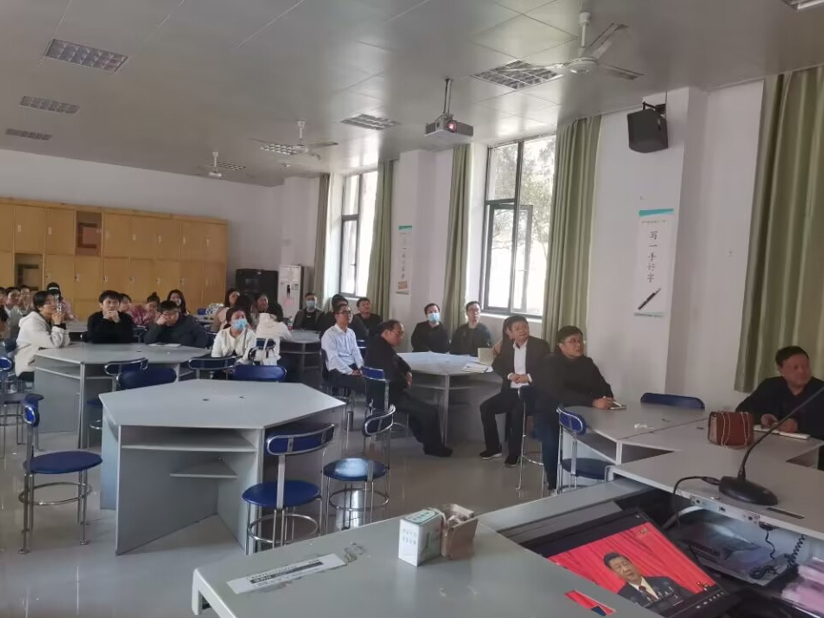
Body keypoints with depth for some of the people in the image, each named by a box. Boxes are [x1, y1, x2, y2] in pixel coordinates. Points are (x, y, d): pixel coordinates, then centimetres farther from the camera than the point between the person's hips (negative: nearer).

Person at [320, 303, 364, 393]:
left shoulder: (351, 332, 15)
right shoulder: (329, 334, -8)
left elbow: (356, 352, 11)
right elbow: (334, 358, -15)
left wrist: (361, 368, -6)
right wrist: (350, 372, -19)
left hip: (353, 367, 7)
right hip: (337, 371, -7)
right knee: (362, 383, -29)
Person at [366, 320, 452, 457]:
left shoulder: (380, 344, 9)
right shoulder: (381, 349, -26)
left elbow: (399, 361, 20)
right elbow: (393, 375, -31)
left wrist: (408, 373, 0)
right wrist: (405, 382, -9)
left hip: (383, 391, 11)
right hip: (387, 396, -11)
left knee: (419, 404, 31)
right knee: (430, 411, -7)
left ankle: (424, 438, 40)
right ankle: (433, 447, 11)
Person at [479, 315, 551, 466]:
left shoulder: (541, 345, -3)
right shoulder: (506, 346, 12)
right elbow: (496, 365, 9)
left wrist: (529, 377, -20)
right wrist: (509, 375, -10)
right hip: (511, 391, 5)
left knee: (517, 412, -32)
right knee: (486, 407, -11)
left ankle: (514, 452, -12)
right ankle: (494, 447, 3)